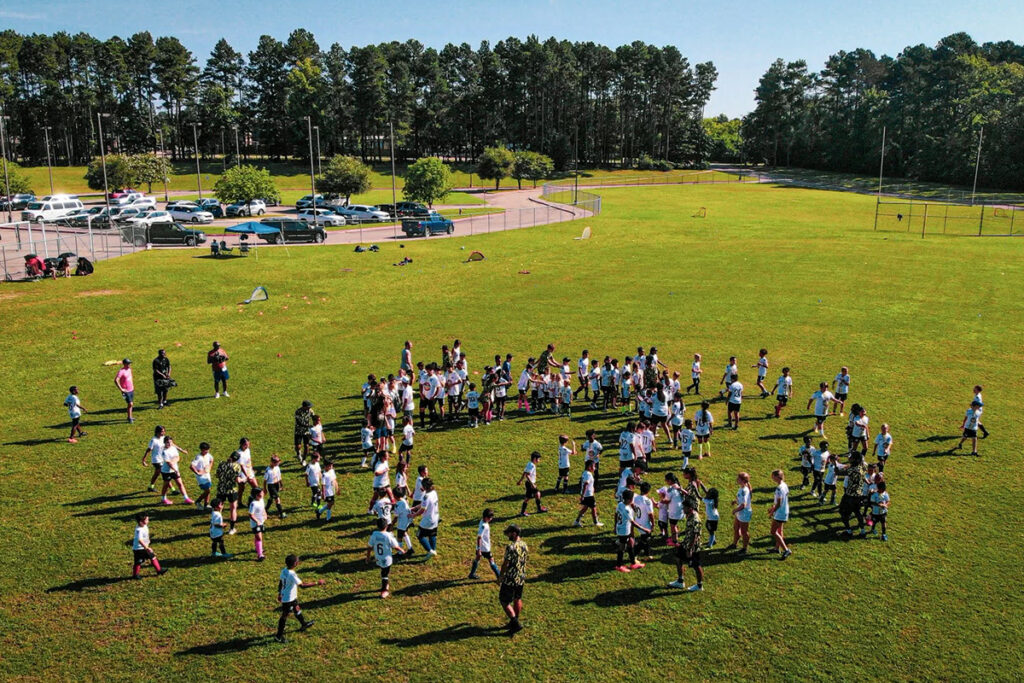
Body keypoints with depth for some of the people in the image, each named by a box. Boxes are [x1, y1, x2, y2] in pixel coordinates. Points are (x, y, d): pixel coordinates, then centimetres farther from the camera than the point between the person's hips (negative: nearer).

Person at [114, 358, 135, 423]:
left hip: (131, 390, 8)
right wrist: (121, 389, -22)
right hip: (126, 391, -8)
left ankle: (130, 417, 25)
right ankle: (129, 418, 2)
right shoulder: (121, 371, -17)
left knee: (131, 404, 14)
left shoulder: (129, 369, 6)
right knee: (130, 404, -9)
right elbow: (116, 380, -25)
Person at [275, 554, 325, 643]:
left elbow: (280, 583, 6)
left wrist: (280, 593, 21)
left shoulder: (284, 571, -7)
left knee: (297, 610, 27)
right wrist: (316, 583, -28)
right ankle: (279, 636, 21)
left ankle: (303, 624, 50)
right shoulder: (292, 574, -33)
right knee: (284, 616, 7)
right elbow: (302, 585, -33)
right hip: (288, 599, -9)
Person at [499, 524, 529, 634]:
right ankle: (515, 622, 31)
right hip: (521, 578, 8)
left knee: (504, 601, 4)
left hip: (510, 579, -8)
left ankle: (516, 623, 0)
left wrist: (501, 576, -6)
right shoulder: (524, 544, 0)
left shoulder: (510, 547, -24)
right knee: (517, 600, 20)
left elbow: (505, 564, -20)